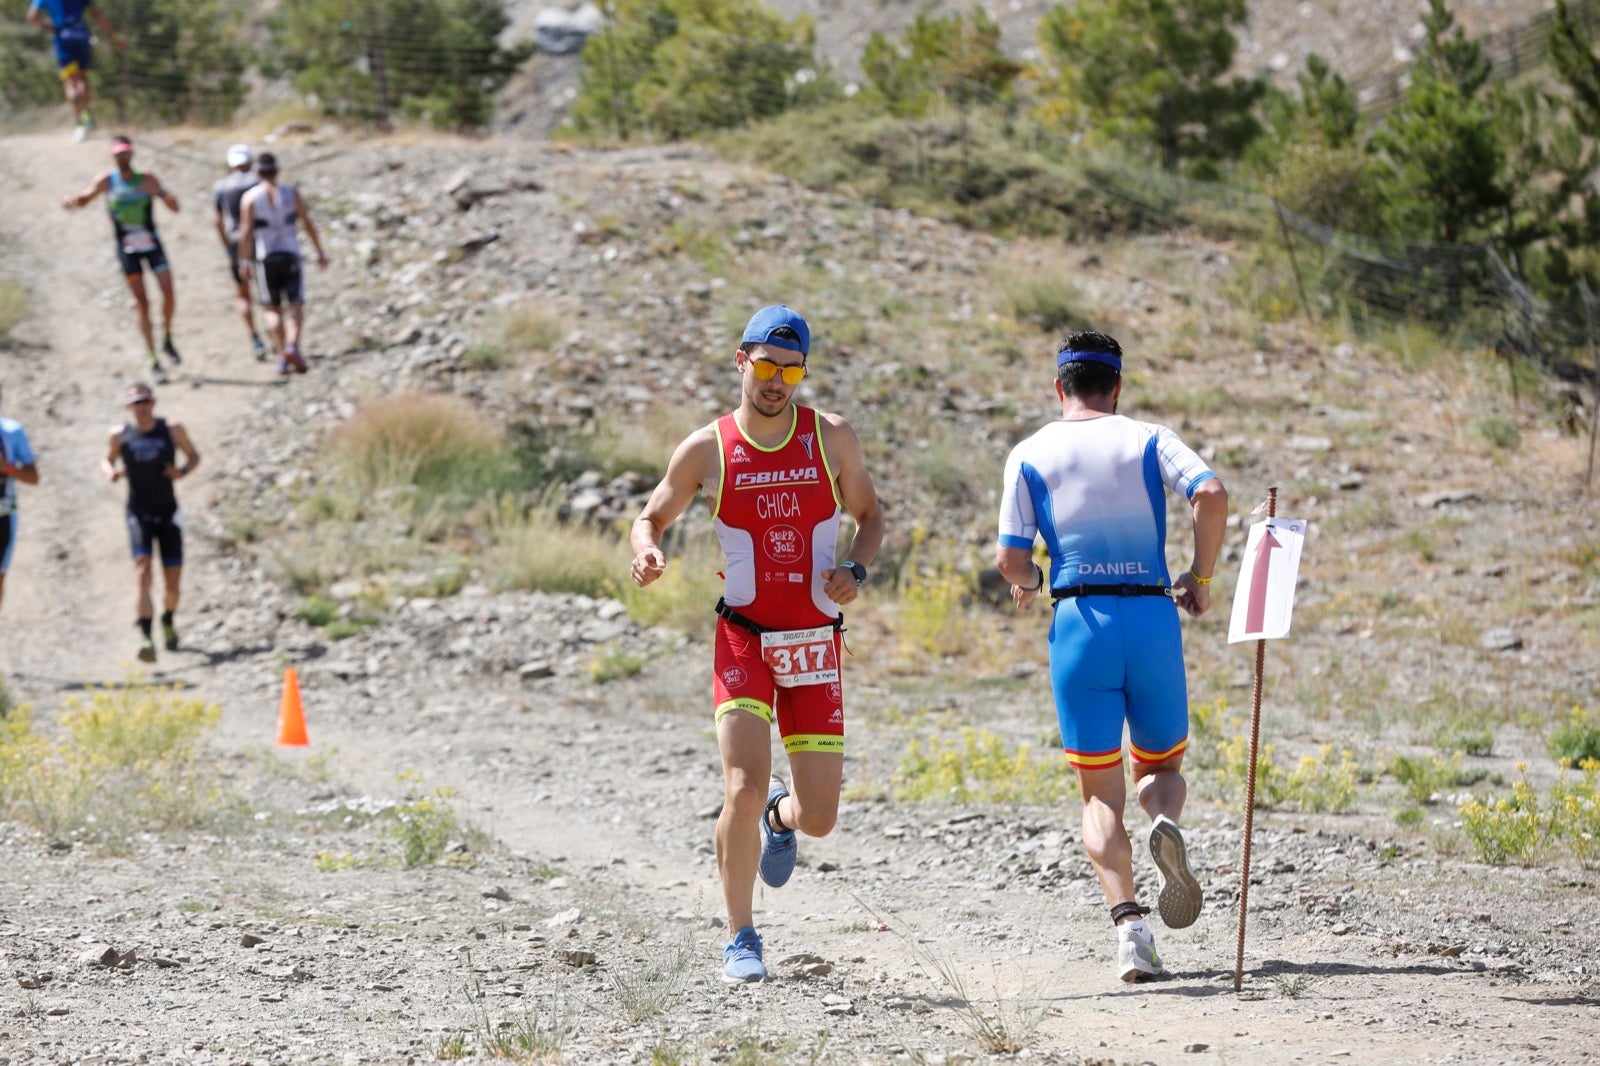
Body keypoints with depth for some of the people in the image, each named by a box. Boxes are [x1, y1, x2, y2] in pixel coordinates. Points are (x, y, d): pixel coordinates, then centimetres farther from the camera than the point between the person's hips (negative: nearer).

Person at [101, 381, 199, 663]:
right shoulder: (120, 434, -1)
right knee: (143, 573, -20)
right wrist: (110, 472, -8)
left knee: (173, 581, 7)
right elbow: (107, 460, 16)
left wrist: (183, 471, -11)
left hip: (168, 513, 1)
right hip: (139, 514, -1)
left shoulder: (172, 430, -2)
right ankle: (145, 637, -28)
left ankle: (168, 620, 39)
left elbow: (194, 456, 11)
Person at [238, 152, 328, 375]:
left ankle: (282, 355, -2)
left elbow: (245, 232, -9)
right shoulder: (291, 194, 1)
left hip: (265, 258, 0)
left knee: (271, 308, 10)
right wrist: (319, 252, 10)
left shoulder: (249, 198, -4)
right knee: (295, 304, 0)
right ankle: (293, 346, -25)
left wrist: (245, 259, -2)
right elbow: (308, 224, 3)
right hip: (290, 255, 0)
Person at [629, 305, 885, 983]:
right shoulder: (707, 449, -2)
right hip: (743, 640, -2)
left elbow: (869, 515, 13)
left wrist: (855, 570, -7)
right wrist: (646, 555, -13)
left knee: (818, 819, 2)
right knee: (744, 790, -18)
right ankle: (741, 940, -1)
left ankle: (781, 817, 41)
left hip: (815, 646, 2)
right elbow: (652, 516, 10)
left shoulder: (831, 438, 1)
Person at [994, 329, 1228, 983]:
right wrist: (1201, 578, 3)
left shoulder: (1030, 455, 6)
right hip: (1152, 616, 1)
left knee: (1101, 795, 4)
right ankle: (1165, 824, -18)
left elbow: (1010, 558, 0)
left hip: (1079, 618, -1)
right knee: (1162, 767, 19)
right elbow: (1211, 495, -9)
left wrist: (1026, 580, 24)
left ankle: (1127, 921, -17)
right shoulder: (1149, 440, 8)